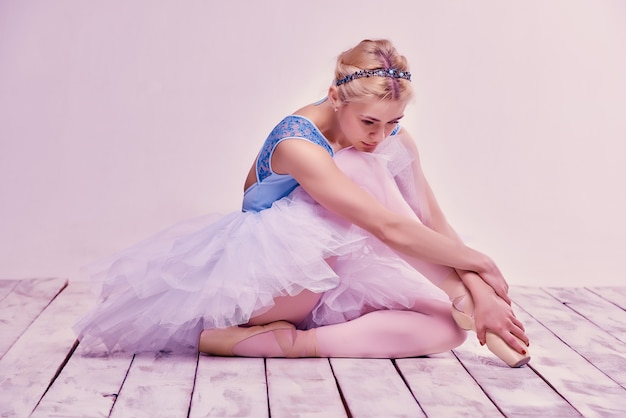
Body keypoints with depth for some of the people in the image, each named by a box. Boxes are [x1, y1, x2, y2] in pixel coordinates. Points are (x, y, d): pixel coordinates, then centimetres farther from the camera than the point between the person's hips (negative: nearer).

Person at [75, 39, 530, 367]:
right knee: (361, 168, -26)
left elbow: (433, 221, -5)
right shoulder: (297, 143, -28)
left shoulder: (391, 137, -6)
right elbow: (390, 228, -32)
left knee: (446, 328, -15)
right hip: (269, 271, -6)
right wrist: (479, 261, -23)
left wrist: (479, 292, -18)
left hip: (329, 279, 6)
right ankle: (456, 295, -21)